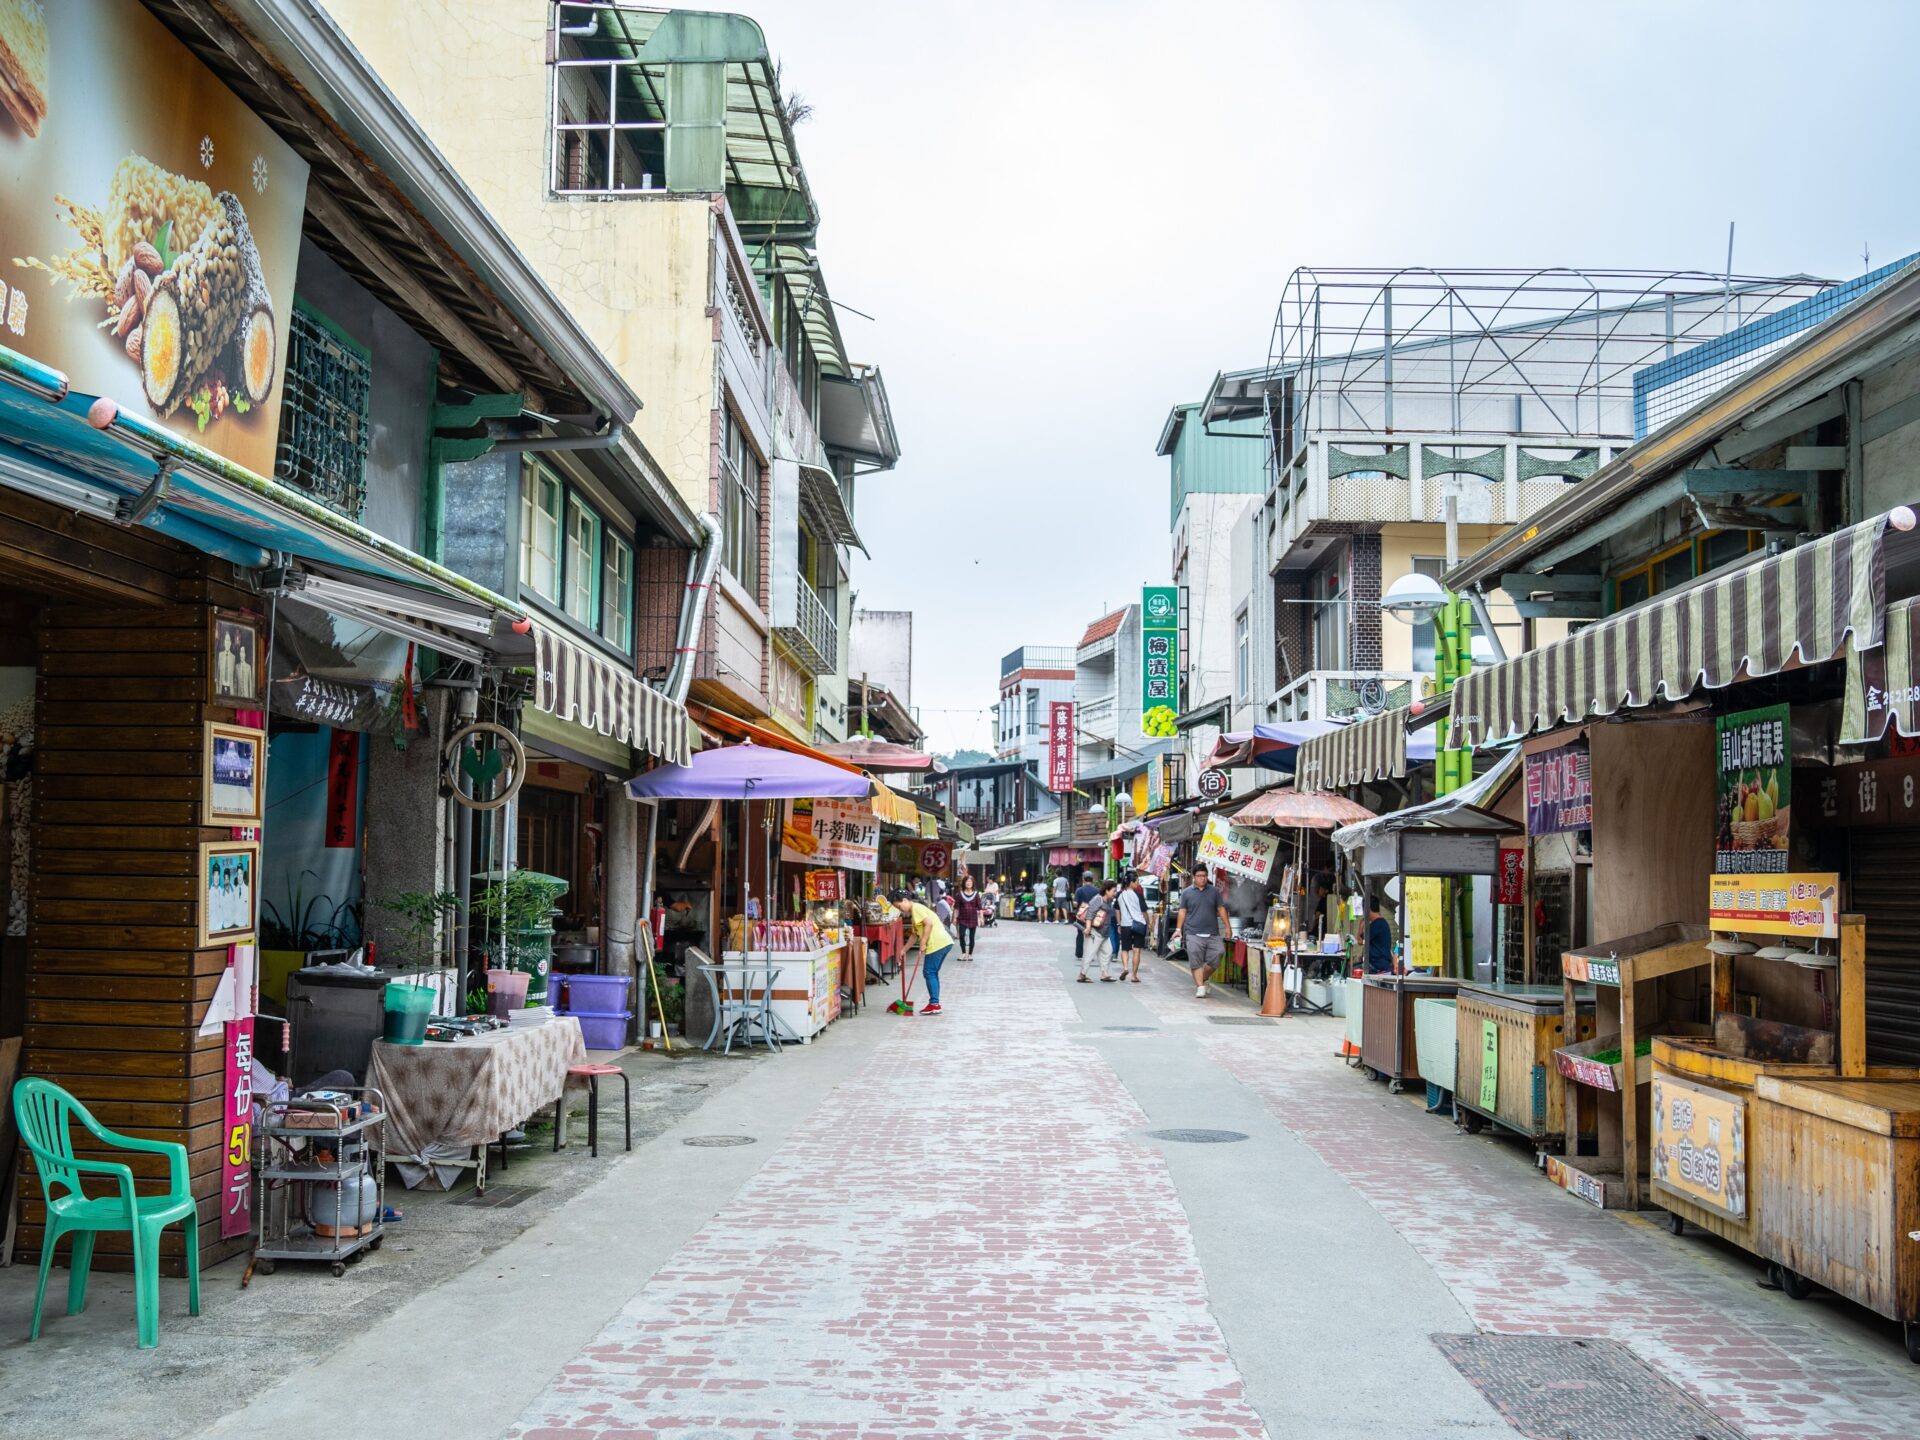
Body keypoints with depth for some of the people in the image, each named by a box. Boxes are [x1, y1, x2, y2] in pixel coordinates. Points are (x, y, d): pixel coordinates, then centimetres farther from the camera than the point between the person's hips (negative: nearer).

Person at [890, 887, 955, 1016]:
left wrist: (923, 943, -16)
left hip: (937, 944, -10)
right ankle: (934, 1004, 17)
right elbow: (915, 935, 31)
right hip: (945, 942, 10)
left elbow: (929, 923, -19)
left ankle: (934, 1004, -5)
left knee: (929, 972, -4)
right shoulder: (914, 913, 25)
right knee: (933, 973, 15)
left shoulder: (915, 908, -6)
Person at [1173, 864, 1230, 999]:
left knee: (1214, 960, -1)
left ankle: (1203, 979, 22)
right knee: (1196, 962, -6)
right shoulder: (1186, 893, 6)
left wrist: (1227, 927, 4)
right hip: (1194, 934, -2)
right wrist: (1178, 929, 3)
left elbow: (1221, 909, 11)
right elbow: (1182, 912, 8)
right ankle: (1200, 987, -2)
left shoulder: (1214, 892, 10)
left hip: (1212, 934, 2)